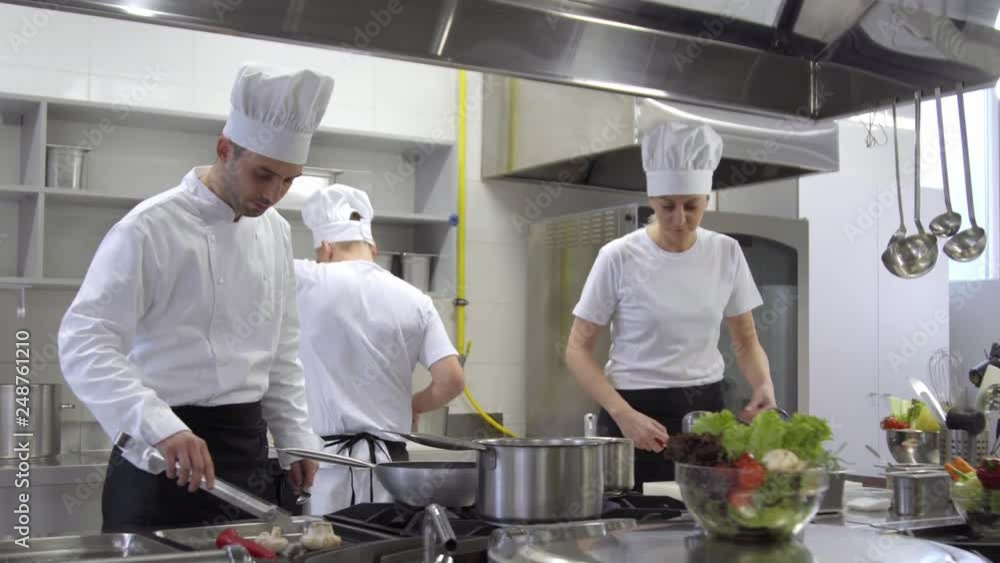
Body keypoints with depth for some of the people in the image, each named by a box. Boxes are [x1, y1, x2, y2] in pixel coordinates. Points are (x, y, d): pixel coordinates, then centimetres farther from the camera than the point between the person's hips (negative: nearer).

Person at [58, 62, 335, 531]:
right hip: (166, 450, -6)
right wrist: (161, 428, -33)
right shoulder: (151, 228, -14)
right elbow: (85, 343, -21)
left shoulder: (275, 232, 7)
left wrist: (296, 438, 14)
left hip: (248, 446, 6)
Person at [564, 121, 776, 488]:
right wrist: (623, 414, -20)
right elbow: (578, 350, -7)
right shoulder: (619, 258, -10)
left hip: (706, 411, 3)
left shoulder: (727, 253, 0)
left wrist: (764, 385, -11)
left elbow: (746, 341, 10)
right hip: (635, 414, -3)